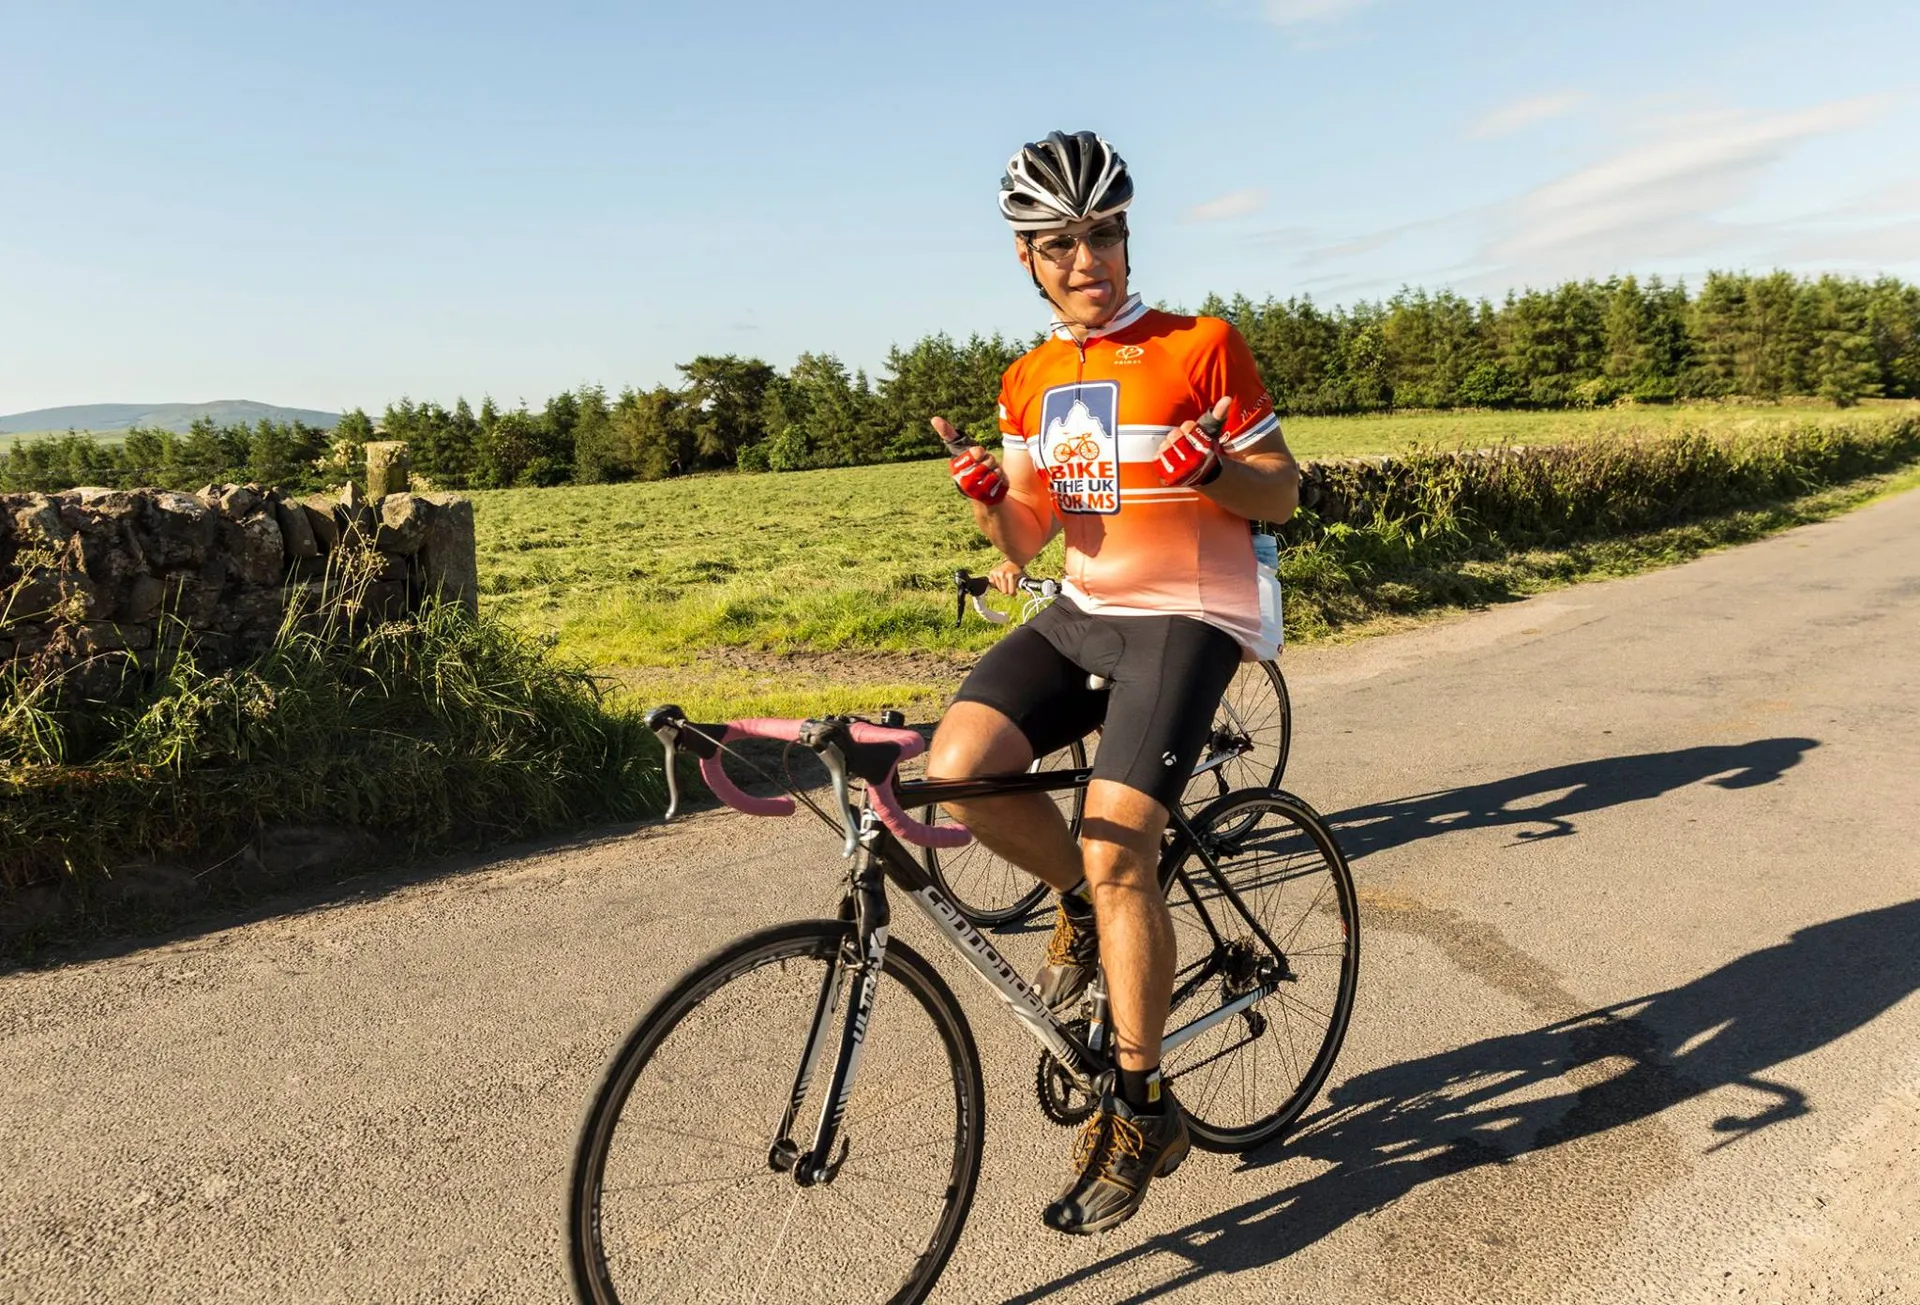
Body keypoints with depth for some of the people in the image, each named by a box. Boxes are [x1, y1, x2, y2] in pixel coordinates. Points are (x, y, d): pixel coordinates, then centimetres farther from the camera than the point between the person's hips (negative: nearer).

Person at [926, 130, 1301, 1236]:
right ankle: (1084, 904, 11)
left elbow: (1283, 491, -1)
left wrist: (1213, 469, -23)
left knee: (1118, 853, -17)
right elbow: (1025, 540, 11)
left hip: (1186, 622, -5)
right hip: (1080, 615, 5)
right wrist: (988, 493, -11)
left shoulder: (1202, 347, -4)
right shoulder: (1029, 382, 11)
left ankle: (1141, 1112, 3)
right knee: (960, 767, -19)